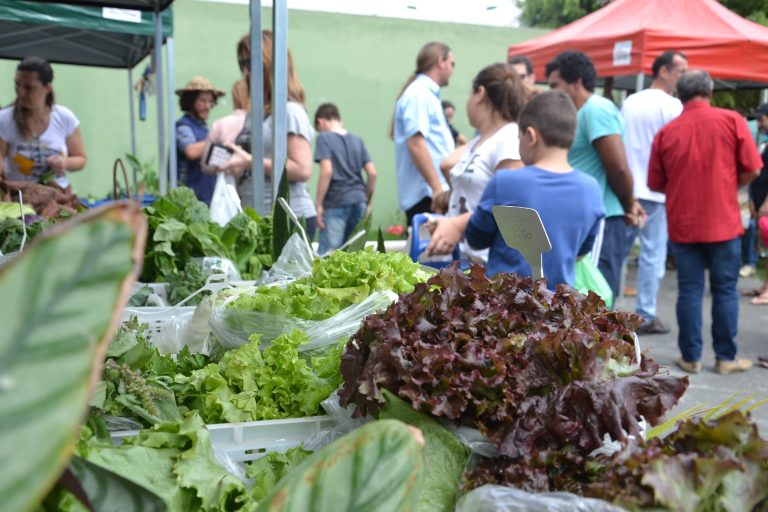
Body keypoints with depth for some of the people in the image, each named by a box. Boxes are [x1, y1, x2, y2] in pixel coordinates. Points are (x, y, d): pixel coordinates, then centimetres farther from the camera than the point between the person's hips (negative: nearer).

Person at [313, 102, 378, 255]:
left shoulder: (324, 138, -2)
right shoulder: (357, 140, 13)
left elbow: (327, 171, -14)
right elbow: (372, 173, 9)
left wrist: (318, 204, -10)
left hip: (335, 203, -6)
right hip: (359, 202, 6)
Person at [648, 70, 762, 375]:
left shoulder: (666, 132, -2)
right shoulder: (732, 120, -5)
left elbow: (656, 184, 4)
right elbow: (752, 169, -4)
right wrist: (728, 186, 14)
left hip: (682, 224, 1)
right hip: (723, 223, -1)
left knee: (689, 291, 8)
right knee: (725, 290, 9)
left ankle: (691, 357, 14)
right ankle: (726, 357, 16)